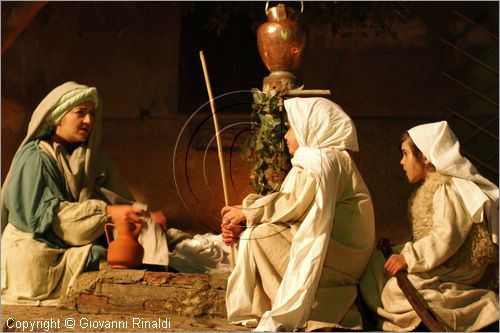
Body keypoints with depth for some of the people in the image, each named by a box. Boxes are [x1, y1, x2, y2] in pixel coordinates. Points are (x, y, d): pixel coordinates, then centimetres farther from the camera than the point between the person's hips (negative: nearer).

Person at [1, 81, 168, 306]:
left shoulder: (92, 156, 14)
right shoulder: (35, 158, -6)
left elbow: (117, 200, 7)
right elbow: (45, 213, -17)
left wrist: (146, 216, -16)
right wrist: (107, 213, -26)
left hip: (76, 248, 6)